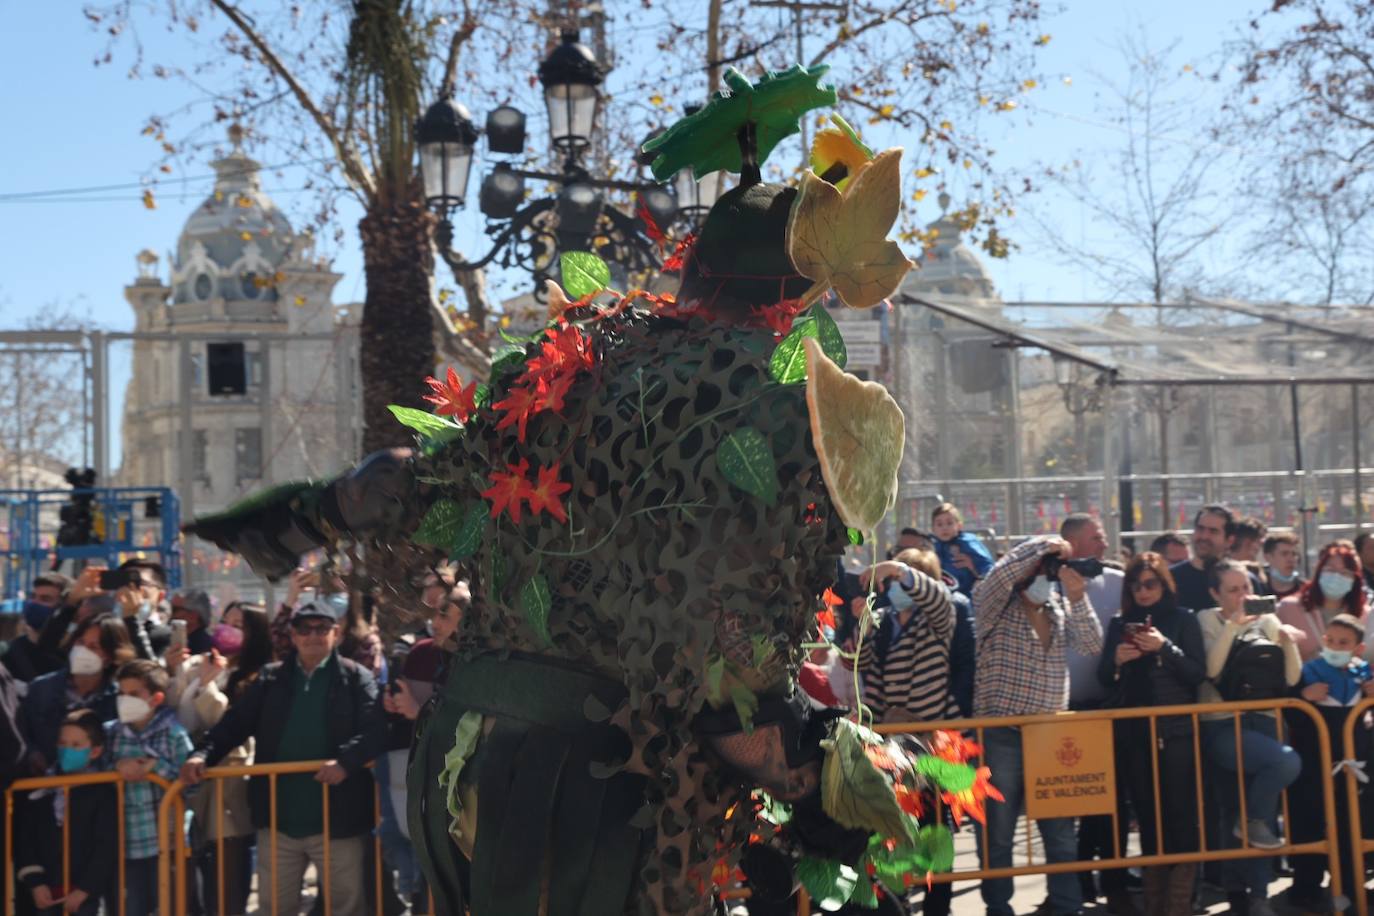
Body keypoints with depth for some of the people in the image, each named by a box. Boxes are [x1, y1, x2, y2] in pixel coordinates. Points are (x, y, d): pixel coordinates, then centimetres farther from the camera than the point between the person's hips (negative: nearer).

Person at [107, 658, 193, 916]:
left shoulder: (174, 734, -7)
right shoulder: (110, 733, 6)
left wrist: (157, 765, -19)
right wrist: (117, 767, -13)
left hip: (167, 841, -4)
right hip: (127, 842, 4)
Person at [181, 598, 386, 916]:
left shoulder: (355, 677, 0)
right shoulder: (271, 678, 10)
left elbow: (377, 730, -11)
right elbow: (235, 723, 6)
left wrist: (346, 761, -28)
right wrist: (203, 754, -11)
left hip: (335, 820, -3)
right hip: (278, 819, 3)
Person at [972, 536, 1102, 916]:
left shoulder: (1061, 609, 11)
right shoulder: (995, 609, -3)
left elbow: (1092, 645, -3)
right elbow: (999, 575, -24)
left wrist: (1078, 597, -14)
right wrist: (1045, 545, -17)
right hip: (1001, 735, -4)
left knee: (1061, 830, 9)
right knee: (998, 833, 3)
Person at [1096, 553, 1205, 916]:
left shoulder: (1184, 620, 3)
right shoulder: (1119, 624, 11)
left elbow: (1198, 673, -5)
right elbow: (1104, 679, 11)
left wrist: (1165, 648, -17)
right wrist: (1116, 660, -10)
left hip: (1176, 729, -3)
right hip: (1133, 731, 3)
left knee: (1180, 810, -6)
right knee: (1145, 811, 6)